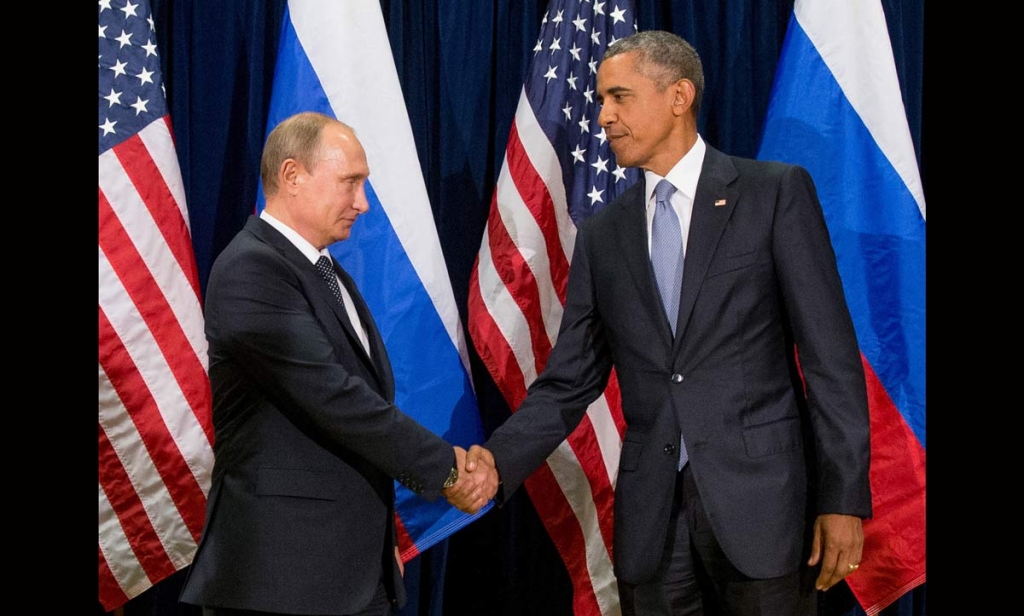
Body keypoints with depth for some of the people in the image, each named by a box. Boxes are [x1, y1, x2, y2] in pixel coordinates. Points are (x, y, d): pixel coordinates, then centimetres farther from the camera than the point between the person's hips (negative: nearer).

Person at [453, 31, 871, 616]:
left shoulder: (776, 193, -1)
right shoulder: (603, 235, 10)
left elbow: (830, 354, -4)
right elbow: (570, 381, 8)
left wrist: (844, 497, -9)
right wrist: (499, 460, -9)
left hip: (762, 496, -3)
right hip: (651, 511, 3)